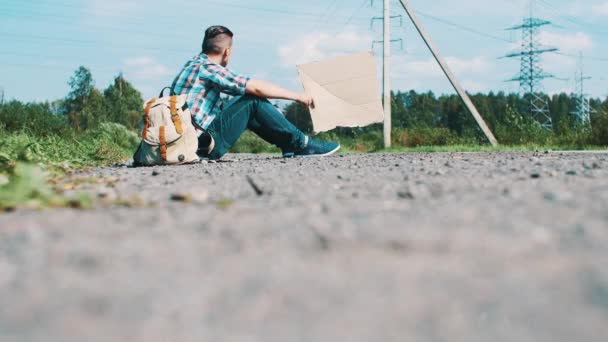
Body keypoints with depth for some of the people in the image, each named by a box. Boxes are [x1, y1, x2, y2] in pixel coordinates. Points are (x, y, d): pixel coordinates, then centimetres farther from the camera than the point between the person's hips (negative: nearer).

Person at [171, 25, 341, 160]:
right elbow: (257, 88, -14)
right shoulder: (207, 68, -13)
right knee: (253, 101, -7)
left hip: (193, 141, 9)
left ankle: (290, 145, 16)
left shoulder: (194, 64, 15)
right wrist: (297, 96, -4)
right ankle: (301, 144, 1)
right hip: (205, 143, -9)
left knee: (246, 106, 16)